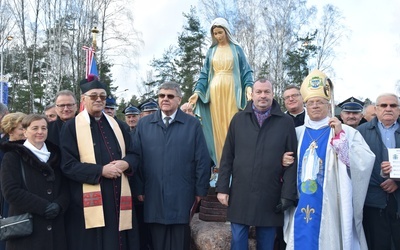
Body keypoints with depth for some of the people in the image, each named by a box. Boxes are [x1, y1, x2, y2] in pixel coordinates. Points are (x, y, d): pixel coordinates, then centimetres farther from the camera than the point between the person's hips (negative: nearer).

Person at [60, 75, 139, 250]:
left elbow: (132, 153, 14)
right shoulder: (71, 127, 0)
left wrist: (126, 163, -9)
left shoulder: (117, 125, 14)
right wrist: (100, 170, -16)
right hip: (89, 199, -4)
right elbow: (67, 165, -7)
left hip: (118, 197, 4)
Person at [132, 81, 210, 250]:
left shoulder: (193, 124, 1)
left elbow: (202, 160, 1)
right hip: (153, 197, 2)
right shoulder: (144, 124, 7)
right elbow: (137, 158, 6)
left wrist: (200, 190, 0)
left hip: (182, 197, -1)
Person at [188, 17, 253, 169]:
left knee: (232, 124, -6)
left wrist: (249, 87, -15)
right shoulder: (211, 51, 14)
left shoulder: (236, 49, 8)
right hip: (215, 91, 2)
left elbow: (246, 70, 3)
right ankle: (221, 162, 3)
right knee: (218, 125, 0)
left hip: (232, 90, -2)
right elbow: (205, 73, 11)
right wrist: (197, 91, -1)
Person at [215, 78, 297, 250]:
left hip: (270, 197, -1)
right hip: (240, 195, 1)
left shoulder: (286, 122, 1)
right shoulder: (238, 119, 6)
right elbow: (227, 157, 5)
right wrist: (222, 188, 0)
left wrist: (288, 195, -5)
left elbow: (291, 162, 0)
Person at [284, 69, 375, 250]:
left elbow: (365, 162, -16)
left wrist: (340, 137, -20)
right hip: (301, 207, 3)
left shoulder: (347, 132, 0)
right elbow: (286, 164, 21)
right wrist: (283, 162, 1)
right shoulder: (297, 133, 9)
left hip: (330, 209, -3)